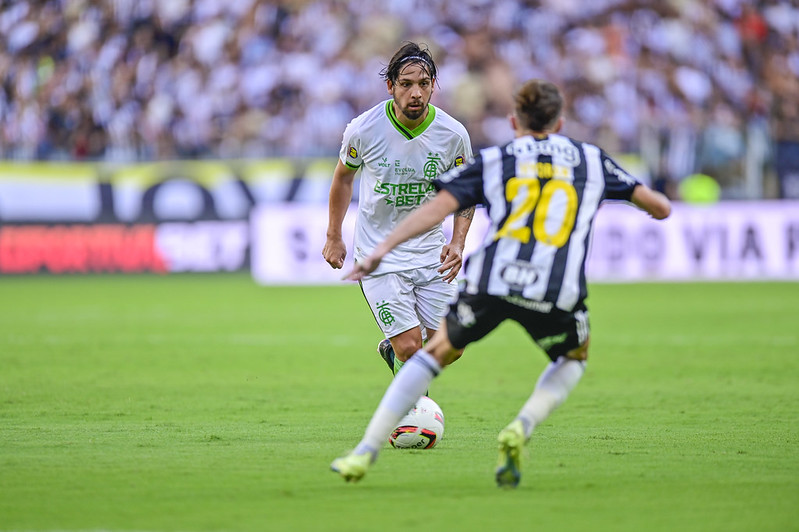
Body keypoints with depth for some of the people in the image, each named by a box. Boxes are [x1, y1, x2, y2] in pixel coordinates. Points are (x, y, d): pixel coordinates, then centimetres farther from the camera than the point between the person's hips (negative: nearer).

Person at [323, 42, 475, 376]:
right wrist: (333, 237, 9)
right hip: (379, 257, -3)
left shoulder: (453, 134, -10)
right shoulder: (363, 130, -14)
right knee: (410, 347, -13)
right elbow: (344, 176, 7)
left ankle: (392, 350, 33)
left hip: (430, 254, 3)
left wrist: (458, 243, -9)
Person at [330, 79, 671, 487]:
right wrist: (658, 208, 51)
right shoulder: (591, 160, 22)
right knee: (574, 358, 31)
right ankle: (521, 429, 5)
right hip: (556, 296, 0)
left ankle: (365, 453, 12)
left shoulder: (490, 161, 19)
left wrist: (382, 249, 3)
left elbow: (436, 208, 5)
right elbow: (659, 207, 26)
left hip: (488, 284, 0)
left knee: (434, 354, 21)